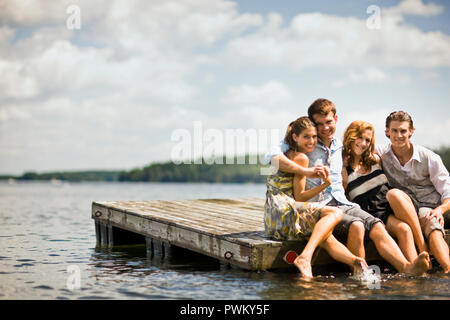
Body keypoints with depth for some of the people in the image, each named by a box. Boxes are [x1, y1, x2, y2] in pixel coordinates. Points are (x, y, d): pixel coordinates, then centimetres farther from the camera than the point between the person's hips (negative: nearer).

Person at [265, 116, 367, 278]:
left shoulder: (287, 154, 27)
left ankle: (355, 263, -33)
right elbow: (298, 197, -3)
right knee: (335, 213, -18)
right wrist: (324, 185, -8)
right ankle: (305, 257, -35)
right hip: (284, 211, -9)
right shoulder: (301, 157, -2)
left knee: (328, 239, -6)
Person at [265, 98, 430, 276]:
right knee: (356, 226, -32)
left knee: (377, 227, -23)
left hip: (343, 204, 5)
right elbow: (272, 156, -15)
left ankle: (406, 268, -40)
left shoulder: (340, 147, 21)